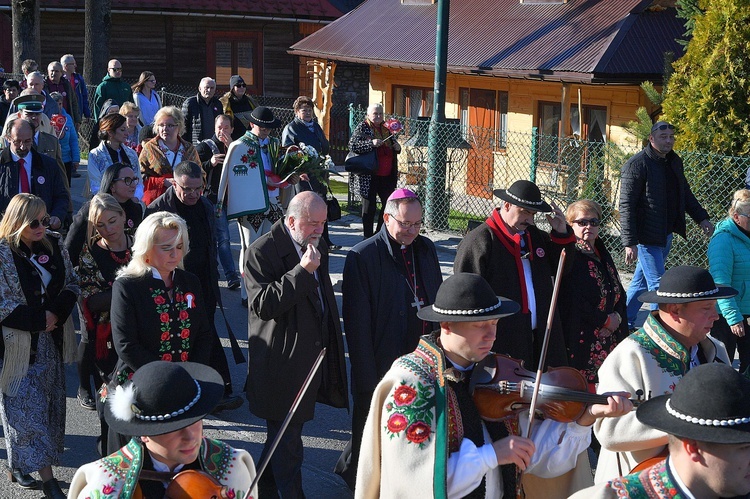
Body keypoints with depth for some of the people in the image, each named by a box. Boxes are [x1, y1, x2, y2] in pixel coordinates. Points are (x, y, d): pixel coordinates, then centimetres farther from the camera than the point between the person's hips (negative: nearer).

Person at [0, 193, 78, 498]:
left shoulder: (54, 244, 2)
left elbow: (71, 284, 8)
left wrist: (57, 313, -10)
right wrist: (39, 320, -18)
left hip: (52, 341, 6)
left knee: (50, 402, 13)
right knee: (28, 405, -2)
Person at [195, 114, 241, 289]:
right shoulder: (205, 146, 2)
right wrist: (210, 163, -23)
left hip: (228, 198, 5)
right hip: (213, 197, -5)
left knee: (220, 237, 13)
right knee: (223, 237, -11)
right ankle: (232, 276, -13)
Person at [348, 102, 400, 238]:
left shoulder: (386, 128, 15)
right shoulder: (362, 128, -3)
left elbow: (393, 148, 28)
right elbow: (352, 145, -16)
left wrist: (397, 147, 4)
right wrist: (371, 143, -27)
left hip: (387, 175, 6)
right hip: (369, 176, -6)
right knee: (369, 206, 2)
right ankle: (368, 237, 9)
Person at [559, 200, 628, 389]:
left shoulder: (603, 254, 17)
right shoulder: (569, 257, -8)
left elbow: (620, 294, 17)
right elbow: (574, 302, -16)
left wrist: (616, 316, -3)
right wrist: (606, 320, -8)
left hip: (610, 337, 8)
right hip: (580, 339, -8)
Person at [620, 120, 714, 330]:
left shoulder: (675, 162, 10)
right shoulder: (637, 164, -14)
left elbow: (685, 193, 24)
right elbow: (626, 206, -17)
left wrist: (701, 217, 11)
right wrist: (630, 242, -21)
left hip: (666, 234, 8)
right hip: (647, 235, -8)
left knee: (641, 281, 16)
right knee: (658, 286, -5)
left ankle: (625, 323, 28)